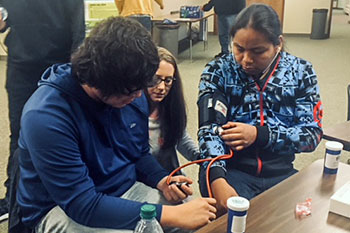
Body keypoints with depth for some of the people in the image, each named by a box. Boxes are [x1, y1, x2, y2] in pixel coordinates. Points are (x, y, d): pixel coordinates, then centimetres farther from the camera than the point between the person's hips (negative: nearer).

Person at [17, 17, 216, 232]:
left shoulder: (132, 96, -5)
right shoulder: (47, 117, -25)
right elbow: (83, 205, -27)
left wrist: (162, 181, -11)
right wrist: (172, 215, -29)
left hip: (127, 190, 6)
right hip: (63, 209, -5)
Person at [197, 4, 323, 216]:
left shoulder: (301, 73, 3)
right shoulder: (218, 71, -2)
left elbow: (313, 133, -1)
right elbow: (210, 129, -12)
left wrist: (259, 134, -16)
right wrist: (217, 180, -29)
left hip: (281, 173, 3)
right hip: (229, 169, -2)